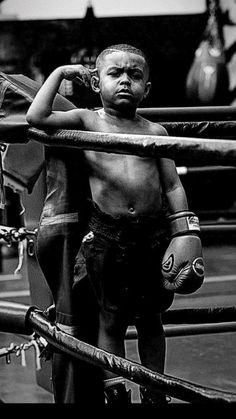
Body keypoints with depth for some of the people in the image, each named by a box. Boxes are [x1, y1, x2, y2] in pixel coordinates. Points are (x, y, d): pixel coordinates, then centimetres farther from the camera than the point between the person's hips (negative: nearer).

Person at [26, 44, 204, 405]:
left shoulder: (155, 132, 7)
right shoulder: (86, 122, 2)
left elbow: (172, 186, 8)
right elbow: (36, 117, -11)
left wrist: (184, 233, 2)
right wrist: (60, 73, -2)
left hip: (154, 232, 2)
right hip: (106, 235, -2)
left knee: (150, 320, 14)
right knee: (111, 321, 6)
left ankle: (155, 394, 25)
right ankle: (116, 395, 15)